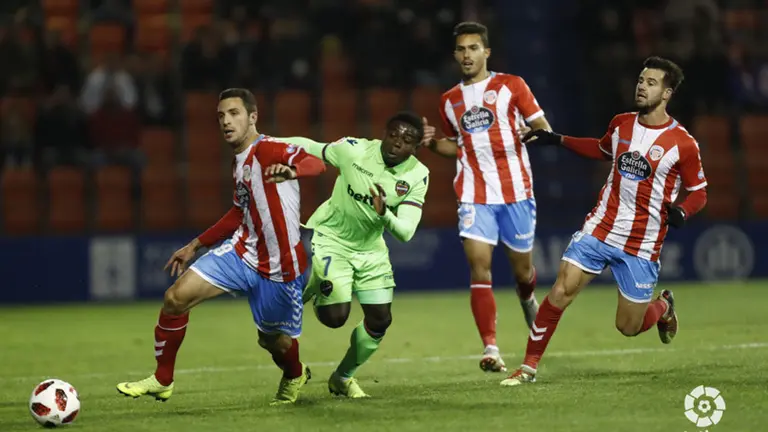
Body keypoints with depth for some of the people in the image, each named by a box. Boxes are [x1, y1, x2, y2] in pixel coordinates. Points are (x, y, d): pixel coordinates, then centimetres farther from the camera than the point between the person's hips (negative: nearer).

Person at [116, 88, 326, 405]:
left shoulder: (269, 150, -18)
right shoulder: (239, 163, 8)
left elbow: (316, 164, -36)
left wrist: (292, 170, -58)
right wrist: (196, 245, 24)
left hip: (280, 268, -6)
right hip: (243, 251, 7)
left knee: (276, 342, 6)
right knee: (176, 297, -10)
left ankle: (295, 377, 44)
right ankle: (162, 381, 5)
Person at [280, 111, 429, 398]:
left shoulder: (417, 176, -14)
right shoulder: (354, 150, -22)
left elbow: (405, 232, -20)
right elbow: (310, 147, -5)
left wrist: (384, 214, -41)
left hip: (370, 248, 4)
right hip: (330, 238, -4)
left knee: (380, 320, 2)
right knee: (335, 315, -18)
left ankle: (343, 378, 26)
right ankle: (305, 294, 18)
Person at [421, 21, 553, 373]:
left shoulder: (511, 86, 1)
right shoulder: (450, 101, 12)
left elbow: (543, 127, 0)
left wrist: (536, 132, -23)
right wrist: (433, 144, 5)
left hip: (515, 191, -2)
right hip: (474, 195, 2)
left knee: (522, 268, 9)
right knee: (479, 265, -15)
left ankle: (528, 299, 47)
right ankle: (491, 348, -18)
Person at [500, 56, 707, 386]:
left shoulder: (682, 144, -10)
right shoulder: (621, 124, 3)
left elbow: (698, 192, -1)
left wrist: (681, 211, -22)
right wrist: (558, 140, 19)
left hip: (641, 247, -3)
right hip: (599, 230, 3)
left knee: (629, 327, 3)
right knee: (561, 291, -14)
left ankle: (663, 306, 38)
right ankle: (529, 366, -4)